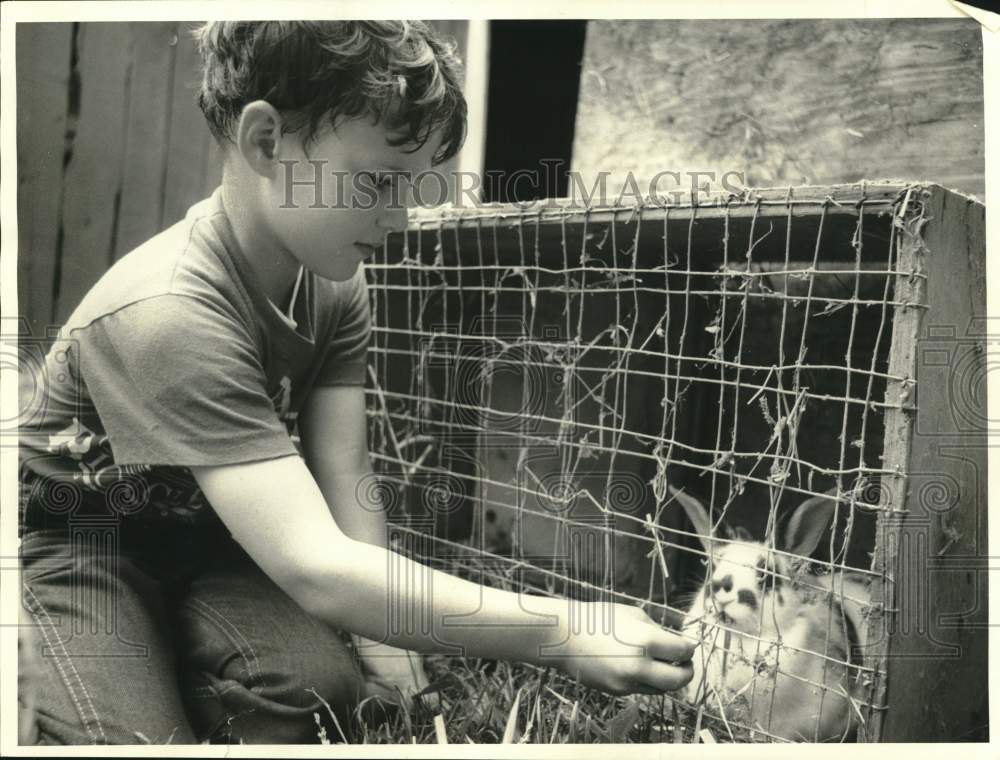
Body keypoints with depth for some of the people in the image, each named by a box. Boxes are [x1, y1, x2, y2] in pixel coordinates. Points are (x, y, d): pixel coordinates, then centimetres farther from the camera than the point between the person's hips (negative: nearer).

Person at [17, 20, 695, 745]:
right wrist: (563, 633, -44)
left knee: (327, 686, -17)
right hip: (72, 533, -5)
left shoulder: (334, 282, -11)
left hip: (195, 530, 5)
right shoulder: (168, 315, -36)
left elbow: (345, 474, -13)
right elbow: (317, 570, -43)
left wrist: (383, 635, -24)